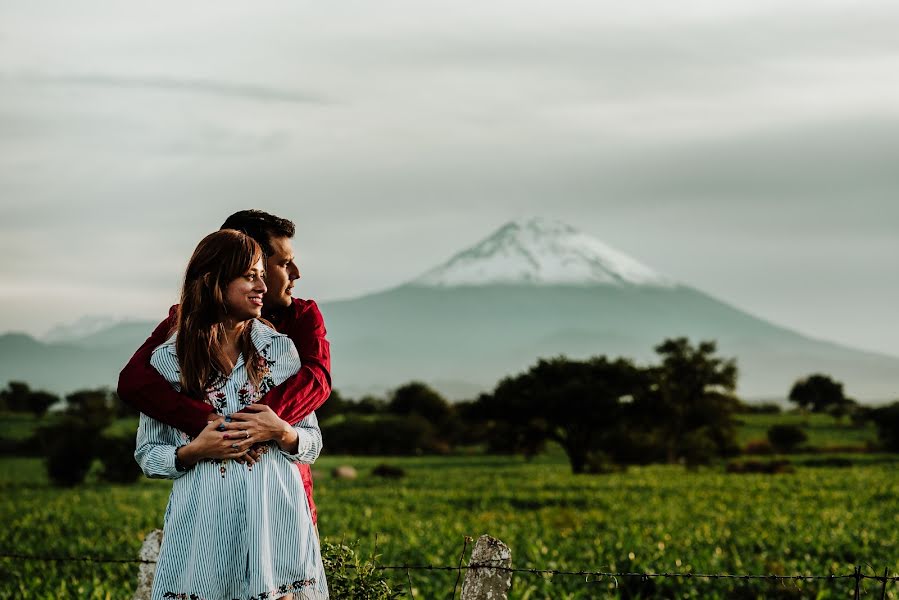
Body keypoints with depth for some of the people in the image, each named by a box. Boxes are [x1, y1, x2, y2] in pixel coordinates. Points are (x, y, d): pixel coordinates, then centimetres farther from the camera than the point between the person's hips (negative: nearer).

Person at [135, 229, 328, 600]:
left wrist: (281, 432, -10)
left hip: (274, 516, 1)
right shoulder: (167, 360, 2)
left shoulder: (281, 348, 6)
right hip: (203, 523, -1)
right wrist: (194, 451, -11)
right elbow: (147, 454, 7)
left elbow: (312, 443, 10)